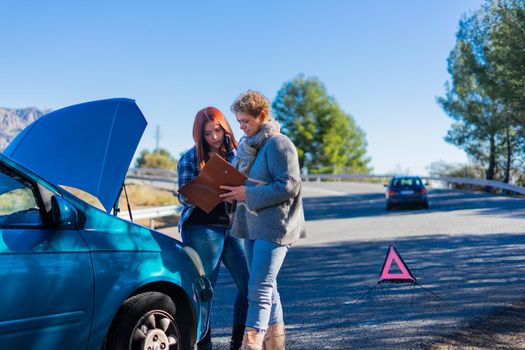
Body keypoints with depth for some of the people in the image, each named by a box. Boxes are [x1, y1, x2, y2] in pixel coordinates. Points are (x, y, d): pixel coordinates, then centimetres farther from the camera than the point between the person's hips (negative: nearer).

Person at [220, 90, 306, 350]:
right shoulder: (247, 145, 15)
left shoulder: (278, 144, -12)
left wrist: (247, 194, -20)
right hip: (253, 225, 9)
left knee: (260, 288, -12)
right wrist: (234, 191, 4)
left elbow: (289, 186, -19)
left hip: (274, 226, -9)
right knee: (266, 287, 14)